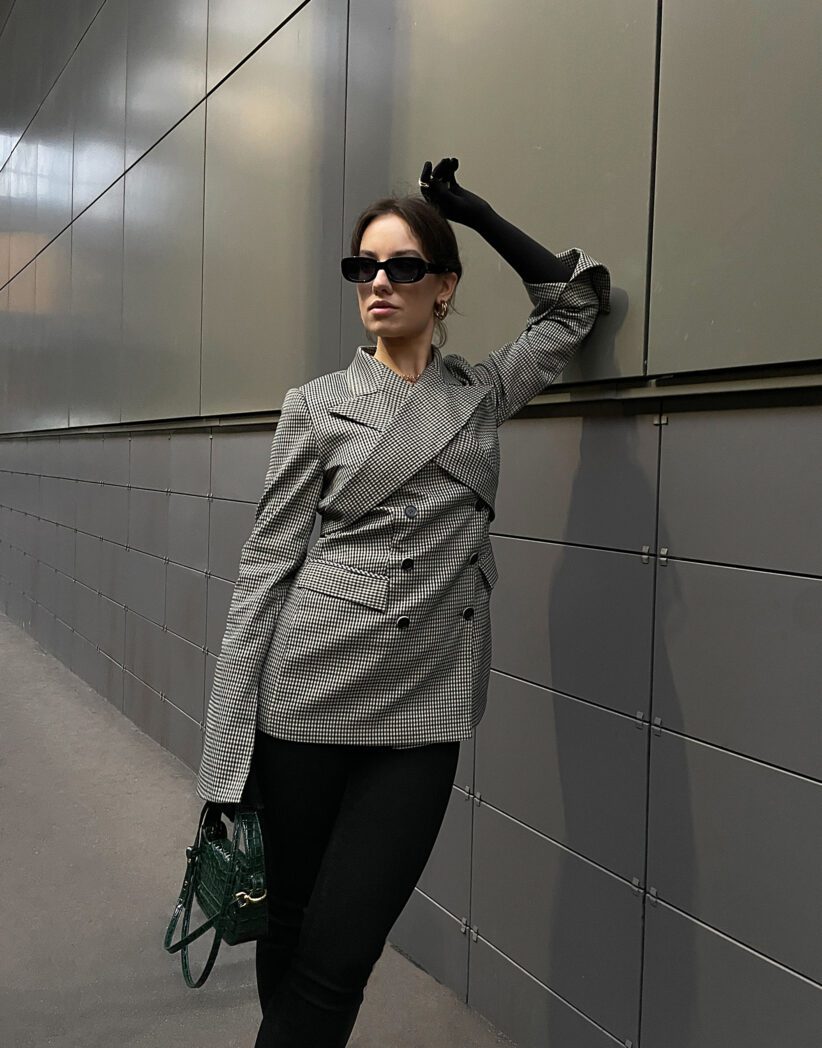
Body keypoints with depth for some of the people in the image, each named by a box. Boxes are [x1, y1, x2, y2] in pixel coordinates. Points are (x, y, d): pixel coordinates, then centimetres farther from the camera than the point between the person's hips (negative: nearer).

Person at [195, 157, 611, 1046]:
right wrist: (227, 750, -4)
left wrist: (469, 208, 10)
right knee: (286, 932, 13)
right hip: (311, 685, 0)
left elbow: (578, 296, 16)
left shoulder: (483, 393, 9)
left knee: (339, 958, 1)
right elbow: (266, 564, 0)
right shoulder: (316, 405, 3)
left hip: (423, 707, 1)